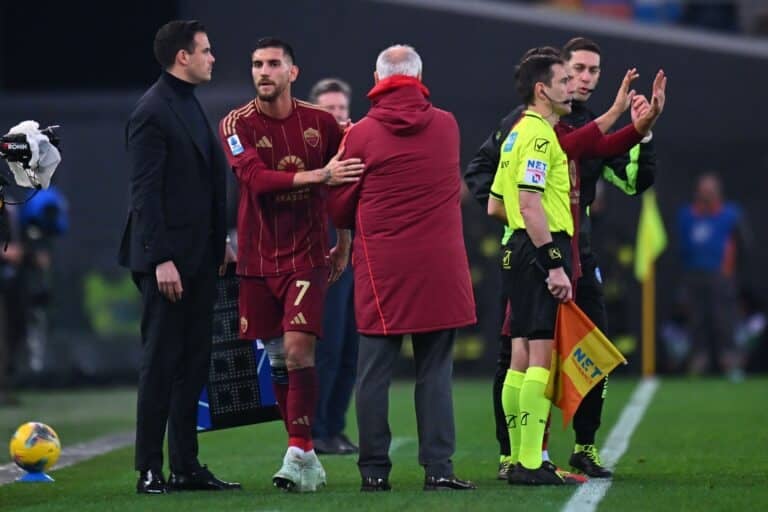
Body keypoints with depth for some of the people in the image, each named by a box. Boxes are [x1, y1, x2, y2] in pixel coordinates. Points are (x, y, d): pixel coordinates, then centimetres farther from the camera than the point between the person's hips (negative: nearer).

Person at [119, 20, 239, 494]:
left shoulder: (191, 105, 15)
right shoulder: (152, 112, -13)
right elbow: (146, 192, -17)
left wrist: (219, 243, 14)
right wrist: (161, 259, -21)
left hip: (200, 255, 9)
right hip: (169, 257, -9)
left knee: (194, 363, 10)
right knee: (161, 363, -4)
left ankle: (186, 467, 15)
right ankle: (150, 470, 1)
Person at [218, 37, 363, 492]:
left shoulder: (321, 122, 1)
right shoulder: (238, 124, -3)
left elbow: (347, 181, 13)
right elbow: (257, 178, -19)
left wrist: (345, 244, 13)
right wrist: (318, 175, -29)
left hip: (308, 254, -1)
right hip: (258, 259, 1)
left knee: (299, 348, -16)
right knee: (277, 357, 5)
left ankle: (299, 454, -16)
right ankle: (306, 458, 14)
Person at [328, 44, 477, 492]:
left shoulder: (361, 135, -4)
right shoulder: (447, 126, 4)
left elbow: (340, 211, 4)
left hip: (381, 269, -2)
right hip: (441, 266, 2)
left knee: (375, 373, 4)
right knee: (435, 371, 5)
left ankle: (375, 471, 5)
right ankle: (438, 467, 1)